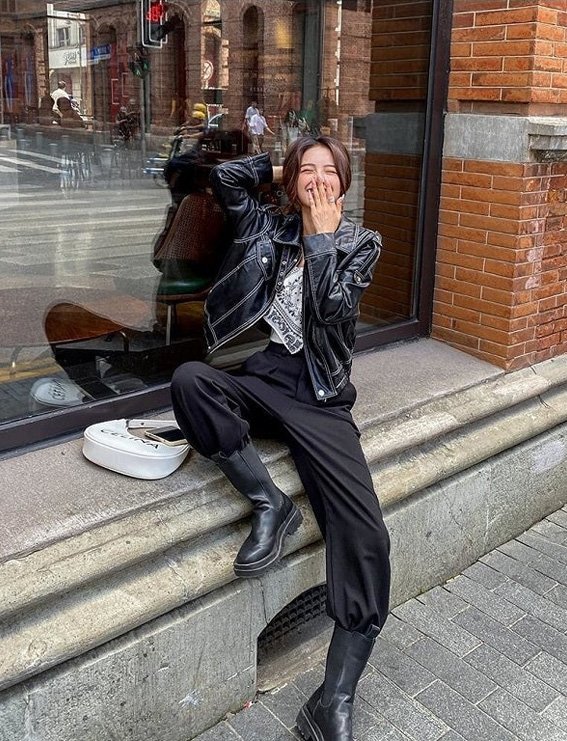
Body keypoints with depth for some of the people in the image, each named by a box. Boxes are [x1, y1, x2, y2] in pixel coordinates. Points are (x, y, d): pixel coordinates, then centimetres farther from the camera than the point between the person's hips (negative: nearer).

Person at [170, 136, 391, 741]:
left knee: (366, 538, -20)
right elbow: (225, 177, 2)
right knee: (189, 380, -32)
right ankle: (269, 504, -18)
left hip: (320, 397, -2)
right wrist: (282, 166, 12)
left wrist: (322, 238, -5)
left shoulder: (361, 243, 6)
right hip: (265, 377, 3)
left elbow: (332, 306, -12)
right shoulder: (272, 227, 13)